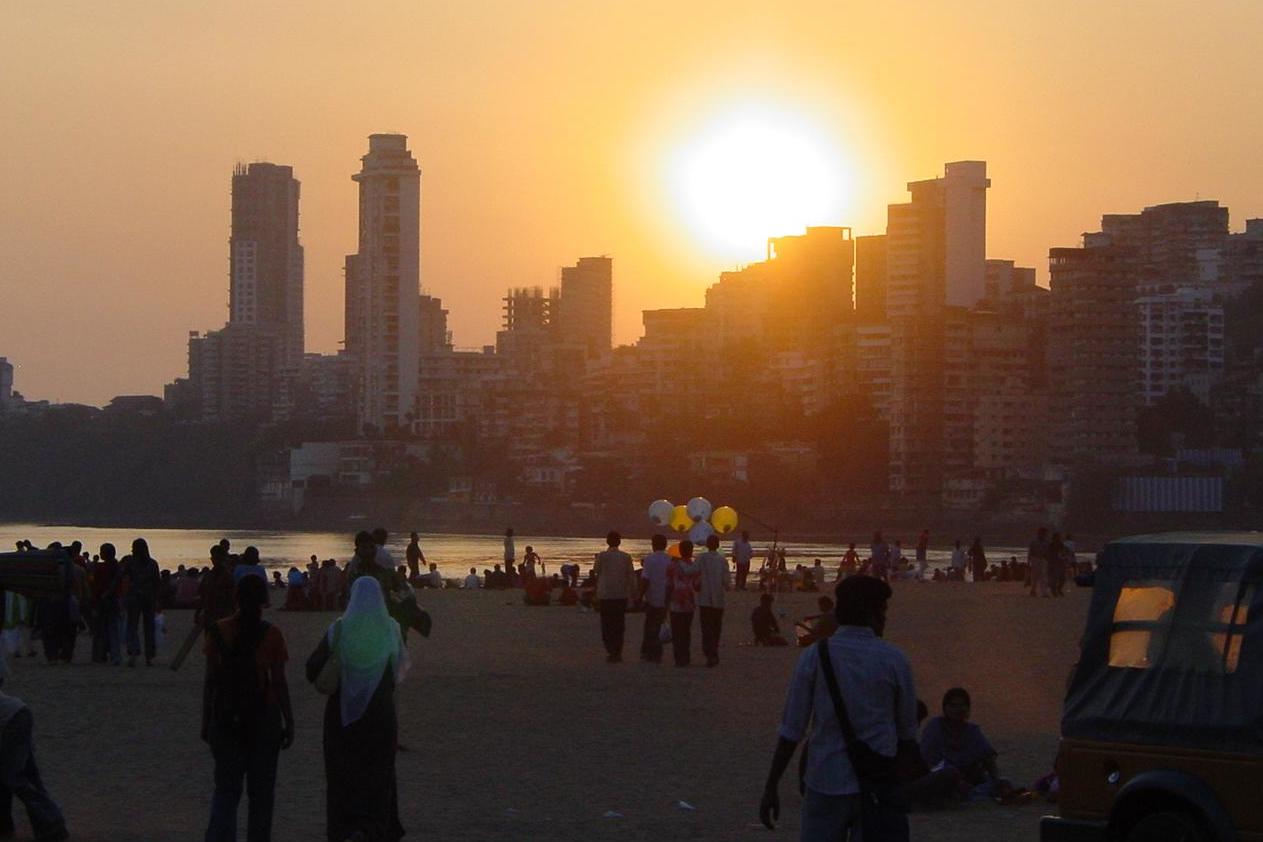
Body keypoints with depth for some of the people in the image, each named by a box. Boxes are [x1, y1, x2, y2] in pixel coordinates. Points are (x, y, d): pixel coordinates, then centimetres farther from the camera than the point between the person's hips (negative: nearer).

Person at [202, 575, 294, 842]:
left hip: (227, 718, 1)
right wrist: (289, 722, 2)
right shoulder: (271, 635, -9)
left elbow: (211, 680, -1)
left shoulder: (218, 631, -4)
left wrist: (206, 721, 8)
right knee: (261, 791, 12)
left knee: (226, 789, 6)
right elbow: (279, 683, -6)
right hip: (264, 719, -1)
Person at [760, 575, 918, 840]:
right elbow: (907, 730, 4)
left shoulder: (815, 656, -4)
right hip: (879, 786, 0)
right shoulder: (894, 659, -3)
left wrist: (771, 786, 1)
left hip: (826, 783, 0)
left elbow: (791, 729, -5)